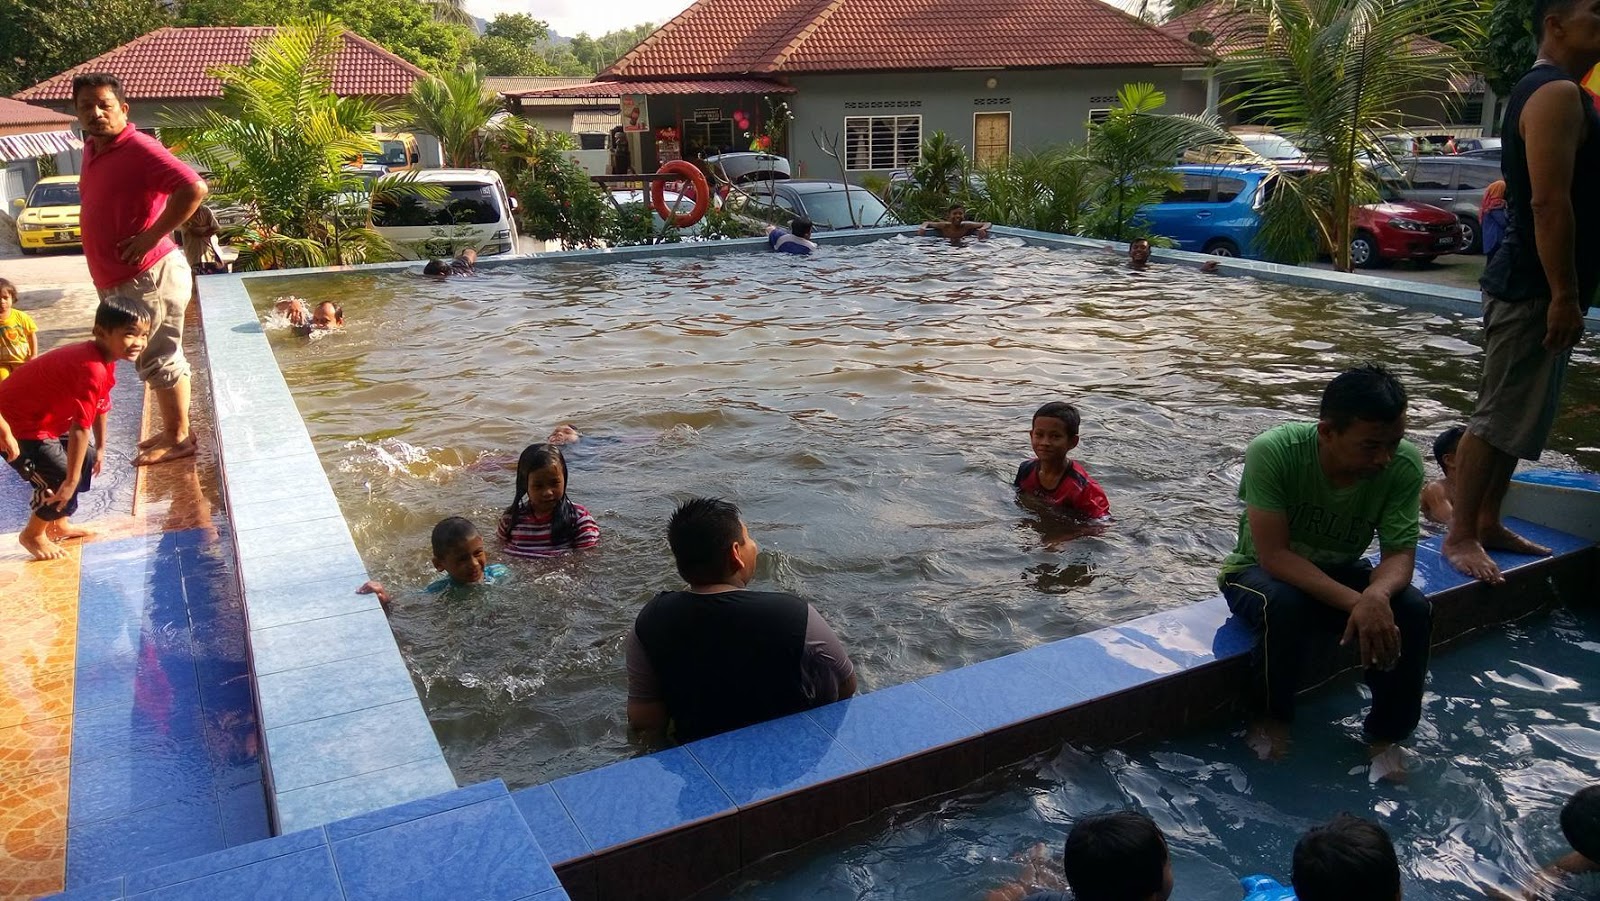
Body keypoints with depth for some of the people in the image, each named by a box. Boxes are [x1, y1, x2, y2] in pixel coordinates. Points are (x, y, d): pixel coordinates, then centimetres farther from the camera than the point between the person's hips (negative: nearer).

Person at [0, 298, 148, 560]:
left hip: (44, 418, 11)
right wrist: (70, 482, -30)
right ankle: (32, 535, 15)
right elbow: (80, 428, -34)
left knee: (87, 460, 18)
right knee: (59, 480, -11)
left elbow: (100, 405, 12)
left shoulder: (104, 359, -3)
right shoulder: (92, 369, -35)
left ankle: (58, 525, 32)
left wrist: (100, 448, 21)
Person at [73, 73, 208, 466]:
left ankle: (179, 438, 11)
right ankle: (173, 430, 27)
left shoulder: (139, 148, -16)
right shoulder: (92, 148, 12)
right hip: (120, 281, 9)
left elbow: (194, 188, -28)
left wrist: (150, 237, -24)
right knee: (160, 357, 16)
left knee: (158, 358, 0)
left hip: (148, 276, -9)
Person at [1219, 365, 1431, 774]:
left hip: (1339, 573, 4)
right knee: (1287, 605, -37)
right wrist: (1355, 602, -42)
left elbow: (1399, 554, -18)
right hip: (1259, 573, -3)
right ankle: (1274, 718, -9)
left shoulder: (1404, 465, -20)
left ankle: (1386, 733, -2)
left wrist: (1377, 594, -42)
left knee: (1412, 610, -24)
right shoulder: (1273, 452, -31)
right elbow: (1274, 555, -31)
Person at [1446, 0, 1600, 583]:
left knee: (1517, 416, 15)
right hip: (1533, 288, -11)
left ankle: (1488, 524, 23)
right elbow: (1549, 202, -22)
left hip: (1536, 286, 11)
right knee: (1500, 417, -6)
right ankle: (1460, 535, 2)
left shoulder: (1549, 91, 18)